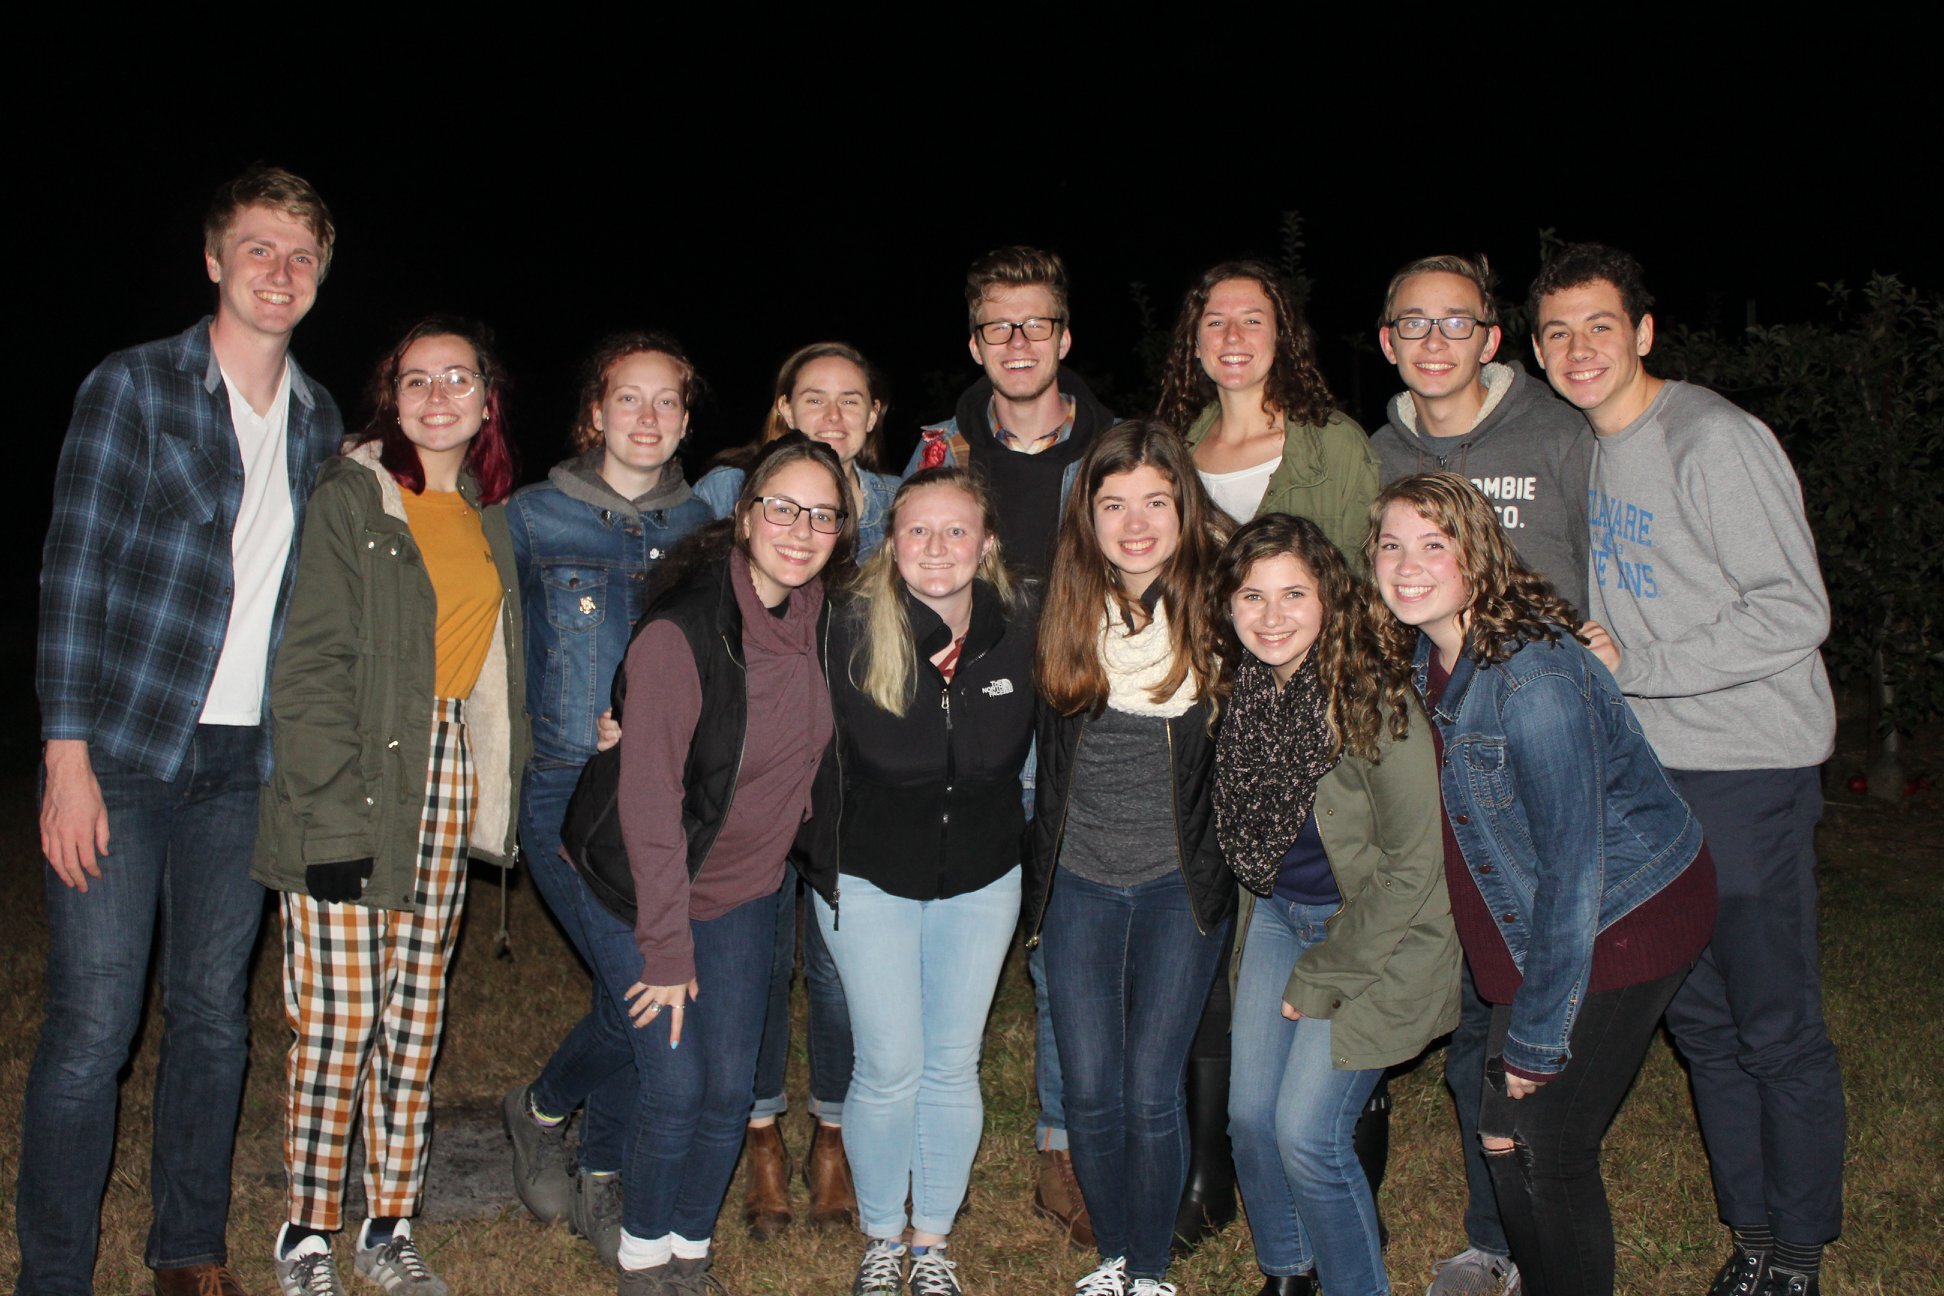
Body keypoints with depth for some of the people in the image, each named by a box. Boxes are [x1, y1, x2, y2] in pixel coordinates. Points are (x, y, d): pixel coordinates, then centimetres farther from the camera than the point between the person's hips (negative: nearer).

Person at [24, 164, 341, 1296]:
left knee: (215, 1015, 12)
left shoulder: (320, 420, 10)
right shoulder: (133, 387, -3)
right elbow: (73, 573, -6)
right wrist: (68, 756, -12)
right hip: (122, 755, -4)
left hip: (248, 764, 4)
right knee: (93, 1026, -1)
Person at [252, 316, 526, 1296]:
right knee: (337, 1018, -3)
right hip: (348, 780, -5)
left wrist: (492, 793, 9)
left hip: (448, 777, 6)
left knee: (417, 1012, 9)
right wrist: (333, 816, -17)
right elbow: (311, 668, -11)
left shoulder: (487, 517, 13)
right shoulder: (349, 498, -6)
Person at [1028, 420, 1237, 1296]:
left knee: (1150, 1091, -3)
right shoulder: (1061, 608, -3)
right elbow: (1037, 744, 10)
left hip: (1182, 880, -2)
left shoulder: (1219, 604, -9)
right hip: (1079, 879, 2)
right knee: (1088, 1091, 5)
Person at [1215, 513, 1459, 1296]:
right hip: (1276, 915, 6)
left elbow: (1412, 866, -18)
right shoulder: (1239, 690, -8)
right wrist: (1261, 908, 7)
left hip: (1376, 936, -5)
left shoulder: (1376, 704, -25)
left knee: (1307, 1134, -7)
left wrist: (1322, 977, -12)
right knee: (1249, 1116, 7)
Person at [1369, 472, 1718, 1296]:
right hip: (1532, 922, 7)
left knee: (1548, 1148, -1)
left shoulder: (1533, 679, -27)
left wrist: (1537, 1036, -18)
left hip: (1624, 918, -7)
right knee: (1503, 1131, 11)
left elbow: (1572, 865, -24)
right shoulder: (1423, 662, -2)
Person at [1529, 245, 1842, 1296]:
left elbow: (1794, 614, -17)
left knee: (1777, 1026, 1)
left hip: (1749, 773, -7)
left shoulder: (1714, 441, -13)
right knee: (1698, 1013, 13)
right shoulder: (1584, 447, 11)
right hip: (1648, 773, 7)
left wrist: (1633, 668, -15)